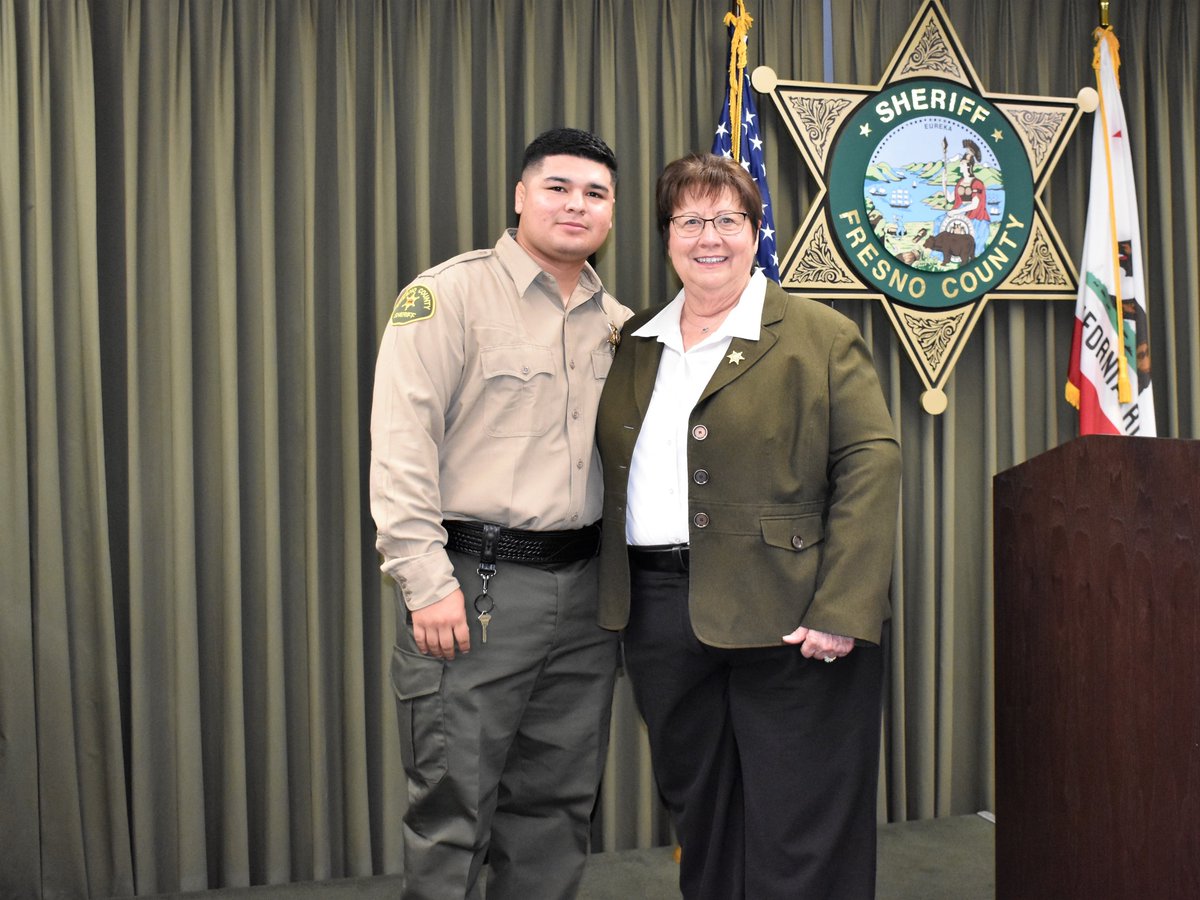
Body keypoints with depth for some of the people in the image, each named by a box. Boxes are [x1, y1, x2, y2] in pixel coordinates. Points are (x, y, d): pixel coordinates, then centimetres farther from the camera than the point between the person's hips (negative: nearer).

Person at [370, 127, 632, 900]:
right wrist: (426, 580, -17)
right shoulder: (451, 294, -6)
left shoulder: (616, 321, 13)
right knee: (454, 804, 1)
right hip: (475, 582, -6)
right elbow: (401, 444, -12)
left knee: (558, 805, 14)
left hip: (583, 585, 6)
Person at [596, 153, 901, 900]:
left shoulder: (823, 336, -1)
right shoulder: (633, 344, 15)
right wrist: (614, 601, 7)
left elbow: (871, 465, -9)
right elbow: (609, 473, 16)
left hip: (785, 615, -4)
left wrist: (842, 611, -17)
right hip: (659, 612, 5)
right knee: (701, 823, 16)